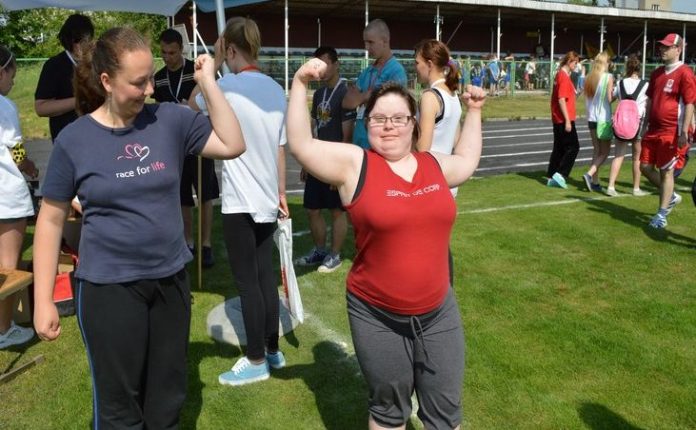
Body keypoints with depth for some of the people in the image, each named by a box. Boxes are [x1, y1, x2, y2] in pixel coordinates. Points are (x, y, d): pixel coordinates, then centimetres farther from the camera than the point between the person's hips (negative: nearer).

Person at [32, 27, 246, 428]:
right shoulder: (74, 139, -8)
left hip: (171, 278, 3)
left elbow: (233, 145, -9)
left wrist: (208, 82, -13)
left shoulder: (170, 119, -3)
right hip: (108, 287, -2)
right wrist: (43, 300, -4)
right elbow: (51, 220, -4)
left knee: (168, 395, 20)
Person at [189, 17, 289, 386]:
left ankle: (256, 361, 13)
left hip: (241, 201, -7)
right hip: (267, 199, 7)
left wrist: (213, 64, 4)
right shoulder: (276, 89, 6)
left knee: (247, 281, 2)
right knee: (265, 274, 15)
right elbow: (281, 148, 11)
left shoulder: (228, 85, -13)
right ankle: (272, 350, 27)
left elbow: (192, 105, 7)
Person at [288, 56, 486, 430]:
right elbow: (300, 145, -12)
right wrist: (300, 84, -15)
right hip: (378, 318, -3)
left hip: (439, 312, 4)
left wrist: (473, 111, 29)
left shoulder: (434, 164, 6)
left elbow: (467, 160, 27)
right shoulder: (354, 164, -7)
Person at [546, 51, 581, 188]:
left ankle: (552, 178, 14)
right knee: (573, 147, -3)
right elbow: (561, 100, -21)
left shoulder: (559, 75, 13)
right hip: (564, 120, -10)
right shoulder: (564, 77, -16)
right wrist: (567, 120, -21)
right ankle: (560, 174, -6)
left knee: (559, 148, 12)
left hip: (558, 119, 10)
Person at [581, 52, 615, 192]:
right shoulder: (608, 77, -10)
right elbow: (610, 98, -14)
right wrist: (615, 93, 6)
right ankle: (589, 174, -15)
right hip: (604, 119, -5)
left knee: (596, 150, 12)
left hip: (592, 118, 5)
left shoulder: (589, 78, 5)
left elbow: (586, 98, 7)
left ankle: (595, 182, 11)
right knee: (604, 152, 4)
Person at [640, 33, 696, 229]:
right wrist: (646, 125, 17)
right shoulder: (657, 73, 12)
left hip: (671, 132, -7)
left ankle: (662, 215, 9)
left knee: (666, 171, 0)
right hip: (653, 130, 7)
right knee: (645, 166, 10)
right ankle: (671, 197, 32)